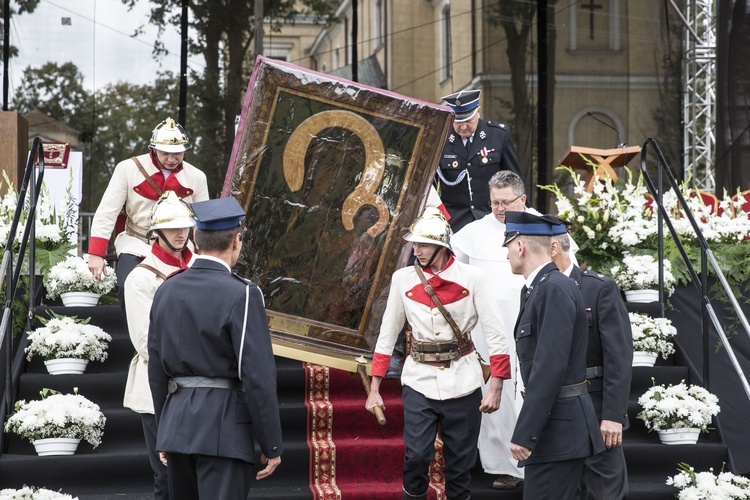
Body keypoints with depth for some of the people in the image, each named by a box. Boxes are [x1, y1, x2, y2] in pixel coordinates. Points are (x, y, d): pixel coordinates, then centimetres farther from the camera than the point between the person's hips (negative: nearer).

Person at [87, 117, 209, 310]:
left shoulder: (196, 177, 1)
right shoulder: (128, 169, -7)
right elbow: (106, 213, -6)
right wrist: (96, 254, -11)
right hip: (136, 244, -2)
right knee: (128, 288, -27)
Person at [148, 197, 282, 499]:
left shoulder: (166, 291, 7)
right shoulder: (241, 295, -13)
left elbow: (156, 369, 13)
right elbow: (258, 376, -15)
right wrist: (272, 445, -8)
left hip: (176, 424, 7)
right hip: (223, 429, -7)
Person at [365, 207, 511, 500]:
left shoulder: (471, 278, -6)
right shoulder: (403, 279, 0)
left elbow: (496, 335, -5)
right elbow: (387, 335, 7)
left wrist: (496, 388, -10)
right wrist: (374, 389, 5)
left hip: (462, 383, -1)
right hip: (419, 381, 1)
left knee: (460, 462, 6)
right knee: (416, 455, -9)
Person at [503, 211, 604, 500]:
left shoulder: (554, 289, -15)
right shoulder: (538, 288, 15)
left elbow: (550, 367, -22)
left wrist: (524, 433, -22)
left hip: (559, 428, -10)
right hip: (553, 424, 10)